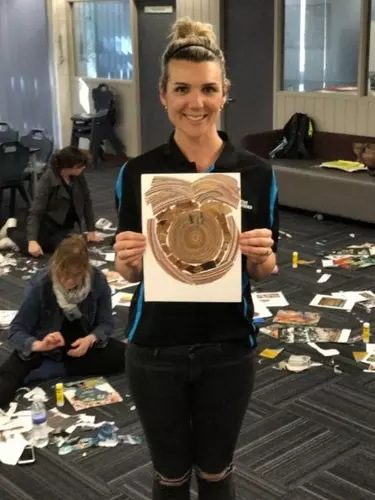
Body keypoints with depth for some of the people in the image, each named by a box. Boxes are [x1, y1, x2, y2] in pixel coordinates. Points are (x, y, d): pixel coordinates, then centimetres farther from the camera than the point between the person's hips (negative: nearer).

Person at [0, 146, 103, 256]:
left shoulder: (78, 176, -10)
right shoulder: (47, 180, -25)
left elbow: (87, 200, 1)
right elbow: (35, 212, -28)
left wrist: (91, 230, 0)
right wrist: (32, 240, -40)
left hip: (65, 226, 4)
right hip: (47, 223, -4)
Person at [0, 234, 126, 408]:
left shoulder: (98, 280, -19)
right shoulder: (40, 284, -24)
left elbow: (106, 323, -9)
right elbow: (16, 330, -22)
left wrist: (90, 339, -31)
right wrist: (38, 345, -43)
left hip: (82, 342, 3)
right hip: (46, 346, -2)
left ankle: (48, 371, -23)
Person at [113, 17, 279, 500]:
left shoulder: (256, 172, -8)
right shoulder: (137, 172, -8)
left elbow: (263, 270, 1)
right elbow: (130, 272, 0)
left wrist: (261, 257, -21)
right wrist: (127, 259, -22)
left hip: (228, 347, 0)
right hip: (155, 348, 0)